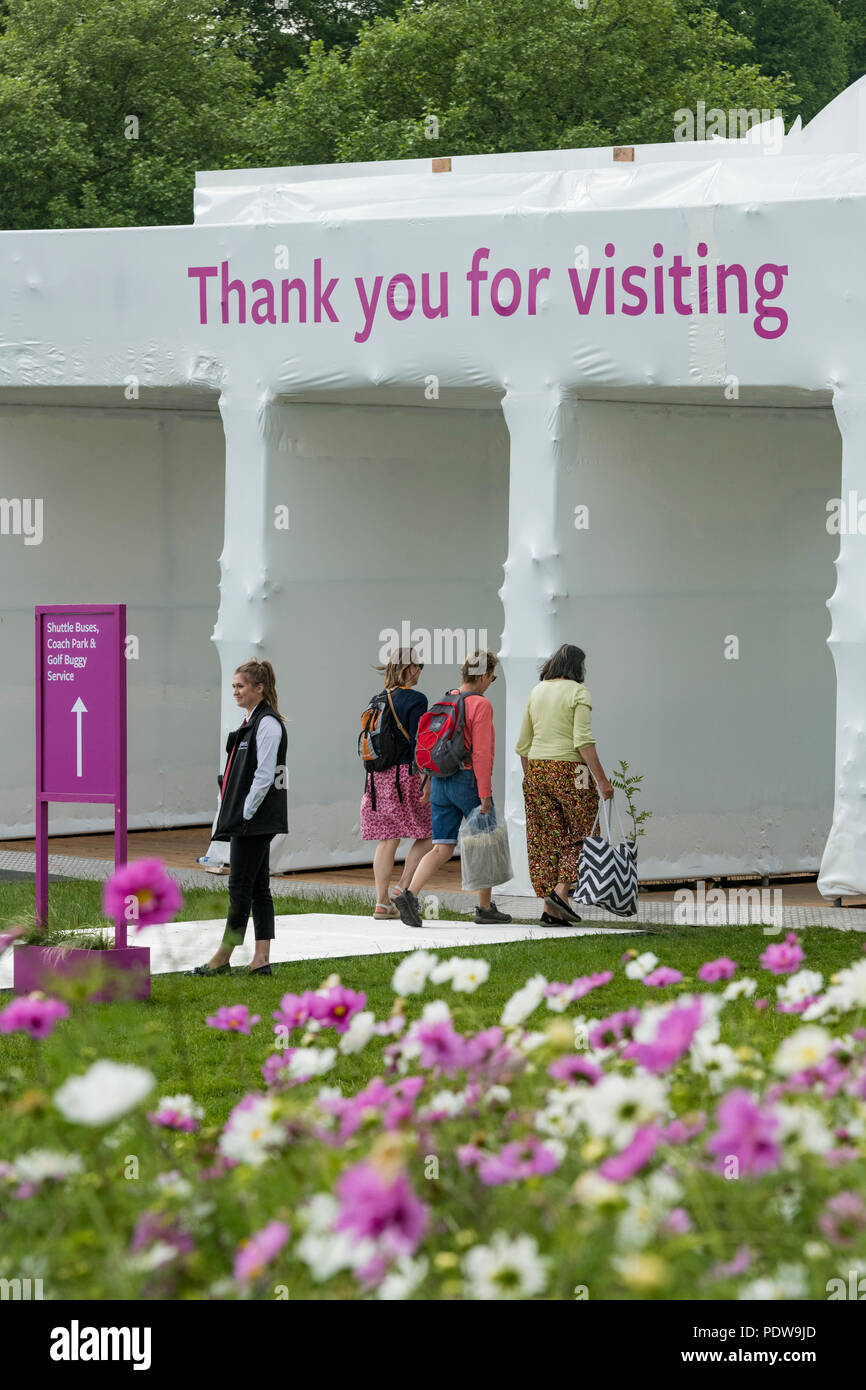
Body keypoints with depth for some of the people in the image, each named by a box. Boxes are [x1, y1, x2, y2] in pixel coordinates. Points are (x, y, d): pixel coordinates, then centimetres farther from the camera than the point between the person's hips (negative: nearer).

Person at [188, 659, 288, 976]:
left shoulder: (268, 724, -13)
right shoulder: (251, 722, 17)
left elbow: (264, 775, -18)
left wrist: (246, 813, -17)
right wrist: (235, 815, 15)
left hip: (256, 819, -10)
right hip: (248, 820, 10)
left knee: (240, 887, -5)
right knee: (258, 888, 8)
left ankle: (222, 959, -3)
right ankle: (261, 959, 8)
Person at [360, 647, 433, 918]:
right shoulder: (415, 700, -10)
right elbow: (417, 743, -16)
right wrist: (427, 780, -15)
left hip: (378, 775, 7)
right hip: (405, 774, -7)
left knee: (387, 840, 8)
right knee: (427, 835, 6)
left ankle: (382, 902, 5)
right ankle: (403, 888, -4)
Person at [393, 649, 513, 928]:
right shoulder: (480, 705, -12)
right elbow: (481, 752, -18)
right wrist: (485, 794, -17)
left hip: (440, 781, 6)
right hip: (470, 780, -6)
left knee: (442, 849, 2)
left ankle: (409, 895, -19)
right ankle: (485, 908, 18)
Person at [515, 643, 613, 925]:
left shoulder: (536, 692, 12)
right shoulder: (578, 692, -7)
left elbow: (523, 743, 13)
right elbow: (583, 740, -16)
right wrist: (601, 779, -16)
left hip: (536, 769, 6)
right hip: (568, 770, -6)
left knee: (546, 838, 8)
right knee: (581, 835, 7)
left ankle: (549, 908, 5)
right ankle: (560, 891, -9)